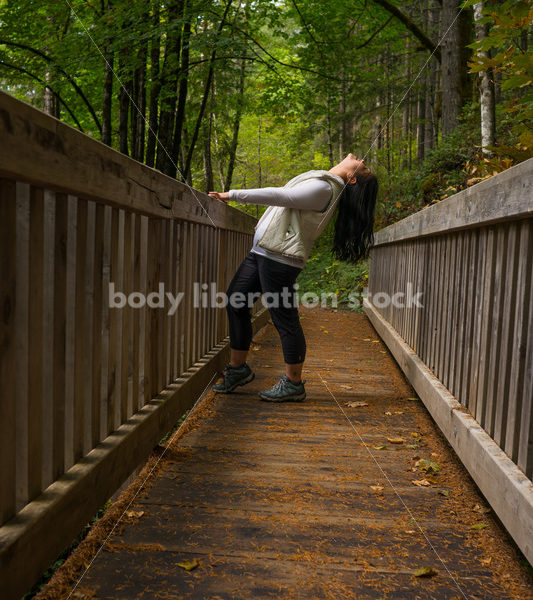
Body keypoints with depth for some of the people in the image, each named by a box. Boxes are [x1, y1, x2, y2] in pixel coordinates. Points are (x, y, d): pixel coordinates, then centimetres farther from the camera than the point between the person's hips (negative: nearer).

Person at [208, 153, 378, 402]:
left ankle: (293, 384, 9)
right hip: (261, 251, 11)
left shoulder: (323, 188, -15)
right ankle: (238, 368, 24)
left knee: (285, 318, -4)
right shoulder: (323, 181, 16)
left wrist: (233, 194, -13)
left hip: (279, 258, -11)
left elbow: (280, 196, -19)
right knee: (235, 302, 13)